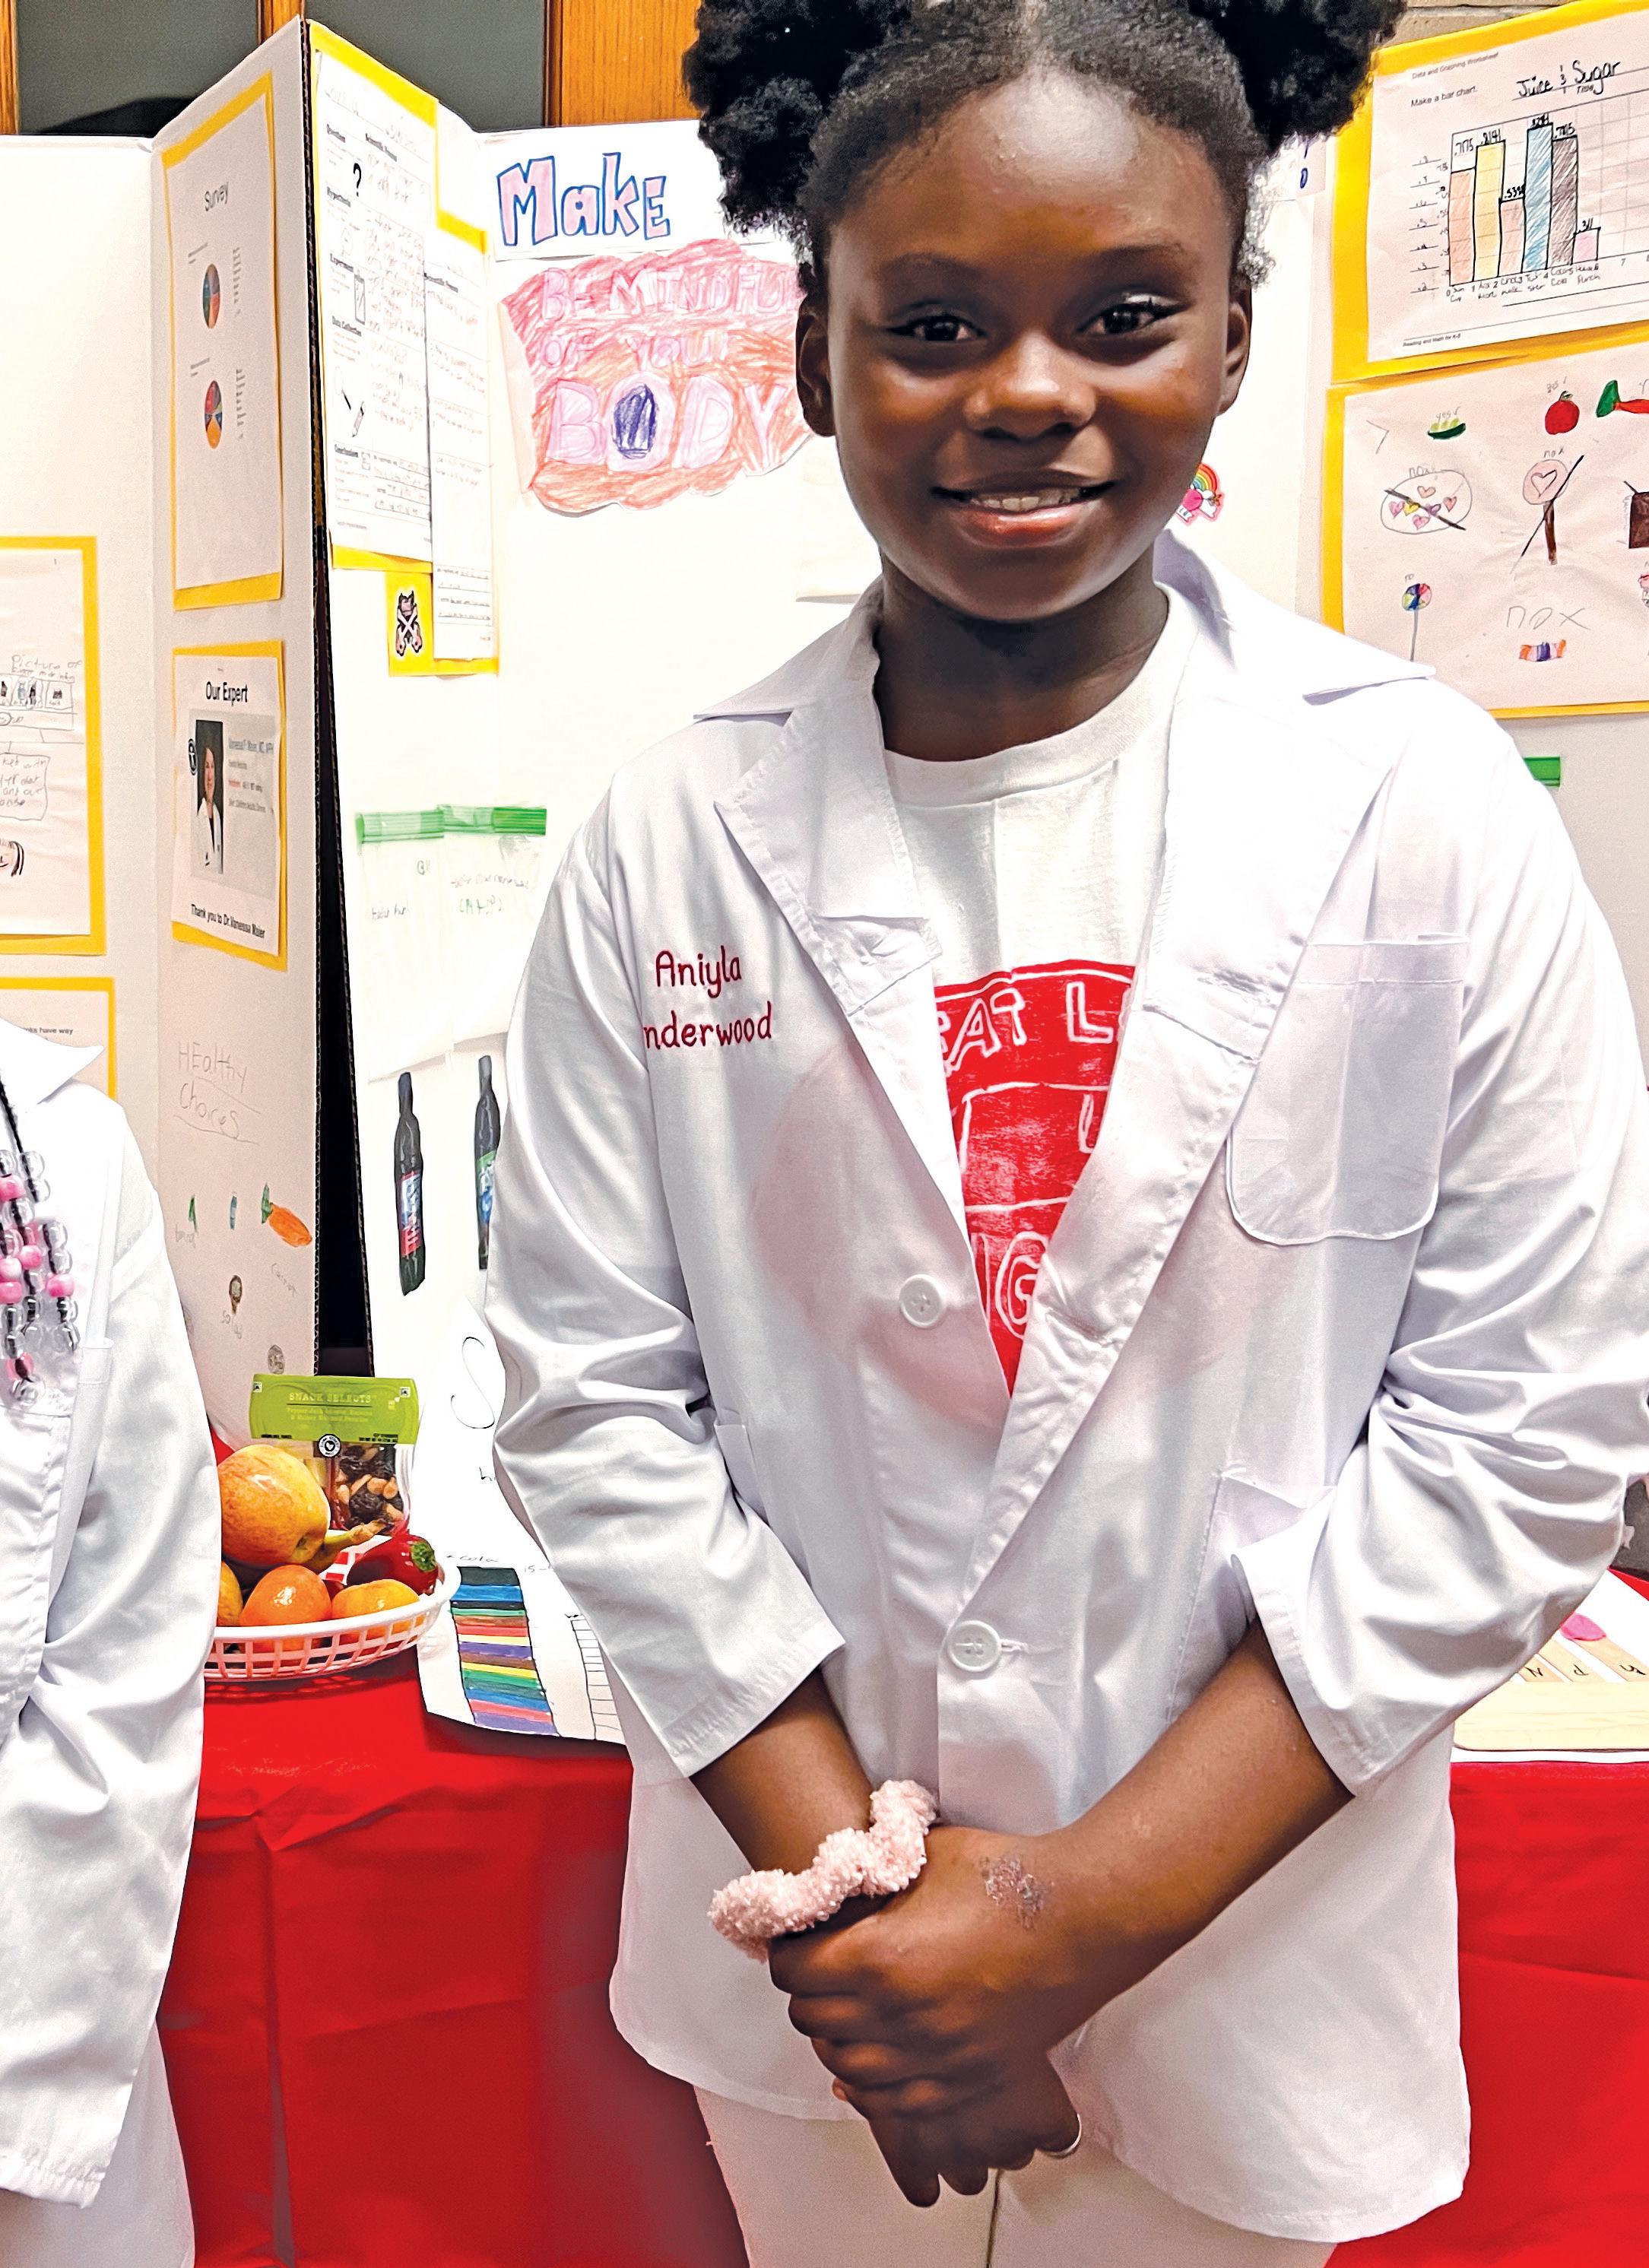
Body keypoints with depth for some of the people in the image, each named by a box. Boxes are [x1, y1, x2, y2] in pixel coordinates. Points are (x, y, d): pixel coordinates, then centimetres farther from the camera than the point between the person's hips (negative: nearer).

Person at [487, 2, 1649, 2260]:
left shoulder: (1432, 813, -11)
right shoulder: (669, 845, -7)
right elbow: (596, 1397, -5)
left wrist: (1097, 1908, -14)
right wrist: (841, 1882, -11)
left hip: (1244, 1962, -1)